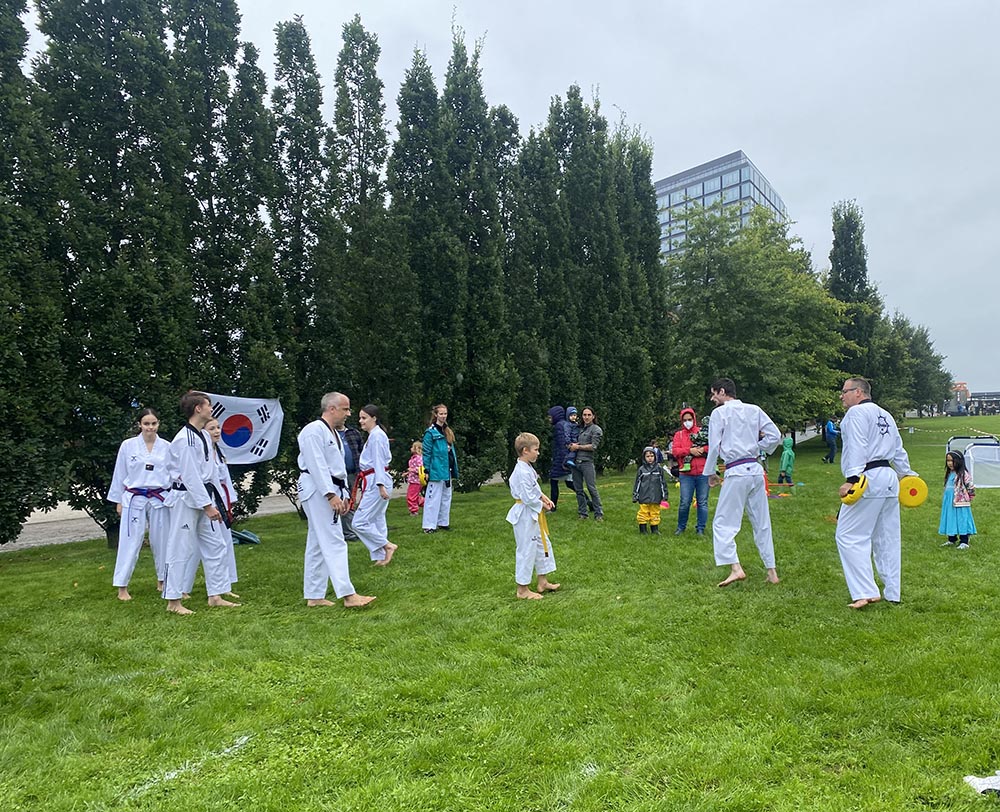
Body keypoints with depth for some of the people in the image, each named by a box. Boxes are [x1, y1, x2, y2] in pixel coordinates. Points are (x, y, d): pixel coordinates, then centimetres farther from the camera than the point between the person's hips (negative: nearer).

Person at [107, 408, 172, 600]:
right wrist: (118, 501, 5)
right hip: (135, 499, -1)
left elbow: (173, 474, 6)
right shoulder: (128, 445, -2)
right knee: (130, 541, -1)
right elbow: (119, 475, 4)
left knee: (161, 541, 10)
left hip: (160, 500, 2)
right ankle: (122, 587, 10)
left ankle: (162, 581, 27)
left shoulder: (166, 447, 1)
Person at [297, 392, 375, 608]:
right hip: (318, 492, -10)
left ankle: (314, 596, 19)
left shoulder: (333, 433, 18)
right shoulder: (314, 431, -14)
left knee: (318, 545, 12)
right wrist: (331, 495, -25)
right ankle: (348, 595, -11)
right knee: (334, 543, -12)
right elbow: (317, 466, -21)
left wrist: (343, 495, 18)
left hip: (330, 493, 10)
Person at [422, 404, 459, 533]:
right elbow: (426, 453, -11)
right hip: (436, 471, -8)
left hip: (447, 471, 8)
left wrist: (454, 471, 15)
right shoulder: (431, 432, -10)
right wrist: (426, 471, -14)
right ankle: (429, 525, 2)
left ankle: (443, 522, 24)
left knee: (446, 497, 14)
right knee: (433, 498, -4)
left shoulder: (448, 431, 14)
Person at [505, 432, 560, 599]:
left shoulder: (527, 468, 8)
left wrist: (543, 497, 4)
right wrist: (542, 505, -13)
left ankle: (543, 582, 31)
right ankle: (522, 589, 12)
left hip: (533, 514, 11)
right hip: (525, 515, -11)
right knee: (526, 550, -1)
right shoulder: (522, 472, -24)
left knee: (543, 544, 19)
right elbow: (528, 497, -25)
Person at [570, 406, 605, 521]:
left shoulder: (596, 429, 1)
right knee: (578, 489, 7)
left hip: (587, 462, -6)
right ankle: (582, 513, 14)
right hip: (575, 462, 6)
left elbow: (593, 446, -9)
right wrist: (572, 445, 1)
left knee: (592, 488, -8)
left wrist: (578, 447, -4)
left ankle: (599, 514, -2)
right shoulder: (580, 429, 19)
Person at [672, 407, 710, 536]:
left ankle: (700, 528, 16)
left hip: (703, 473, 0)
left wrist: (703, 449, -14)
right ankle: (681, 527, 17)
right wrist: (690, 450, -14)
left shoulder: (702, 432, 9)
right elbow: (674, 451, -2)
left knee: (702, 502, 5)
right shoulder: (678, 434, 10)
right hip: (686, 473, 0)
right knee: (684, 502, 0)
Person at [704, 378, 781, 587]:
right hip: (755, 470, 6)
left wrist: (710, 472, 6)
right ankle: (771, 571, 18)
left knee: (723, 522, 0)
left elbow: (714, 446, -5)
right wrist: (757, 449, 16)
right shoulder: (754, 410, 9)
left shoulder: (719, 413, -4)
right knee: (762, 523, 14)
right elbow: (775, 435, 5)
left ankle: (735, 568, -12)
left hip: (736, 473, -6)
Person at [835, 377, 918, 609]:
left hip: (868, 480, -10)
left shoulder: (856, 412, -7)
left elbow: (857, 447, -19)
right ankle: (892, 594, 21)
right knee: (887, 539, 14)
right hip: (889, 480, 10)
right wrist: (906, 474, 34)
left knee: (849, 536, -8)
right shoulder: (885, 415, 21)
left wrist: (851, 479, -25)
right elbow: (898, 450, 25)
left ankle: (866, 592, -12)